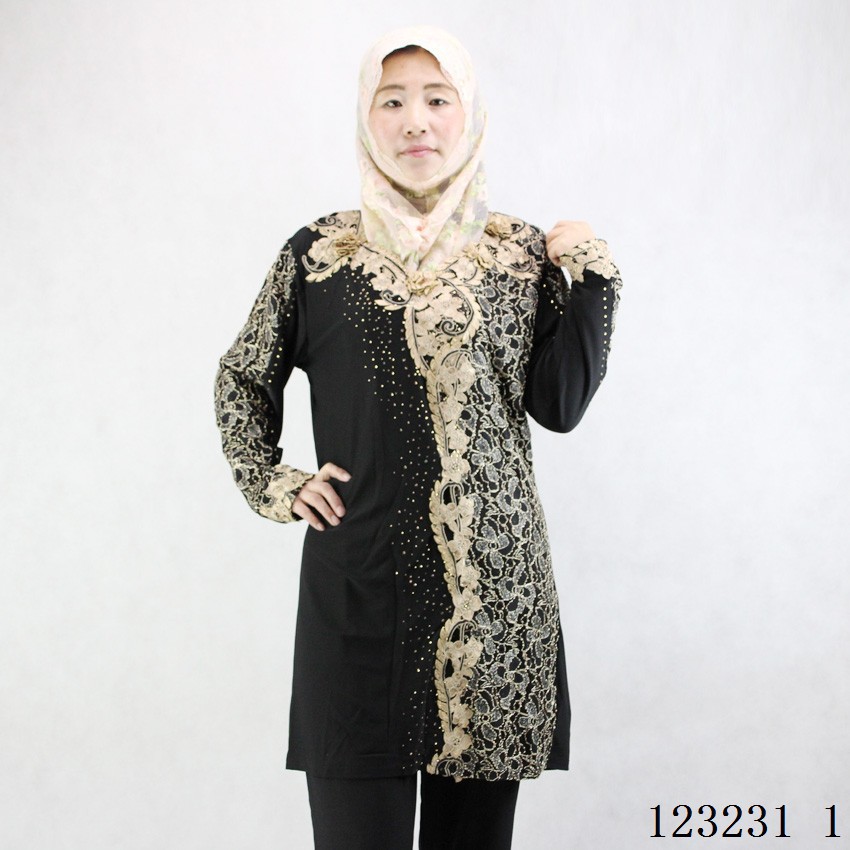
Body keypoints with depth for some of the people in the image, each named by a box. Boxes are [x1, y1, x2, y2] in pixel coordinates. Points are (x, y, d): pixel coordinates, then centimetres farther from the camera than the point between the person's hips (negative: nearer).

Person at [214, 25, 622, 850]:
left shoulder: (521, 252, 6)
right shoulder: (320, 254, 5)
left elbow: (560, 404, 0)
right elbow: (242, 379, 17)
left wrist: (592, 276, -4)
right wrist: (271, 485, 6)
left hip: (495, 582, 1)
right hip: (359, 587, -1)